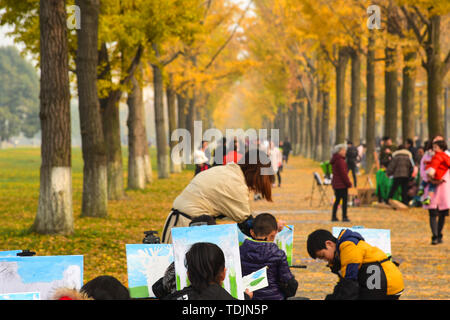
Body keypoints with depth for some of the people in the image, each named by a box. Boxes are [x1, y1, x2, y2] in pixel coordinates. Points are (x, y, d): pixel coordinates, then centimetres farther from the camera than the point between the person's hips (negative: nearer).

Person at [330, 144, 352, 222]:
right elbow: (343, 173, -19)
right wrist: (348, 183, -12)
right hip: (341, 184, -9)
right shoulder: (340, 160, -17)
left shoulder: (334, 160, 15)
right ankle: (344, 217, -4)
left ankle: (334, 216, 13)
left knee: (337, 200, 13)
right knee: (345, 199, -4)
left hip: (335, 183, 9)